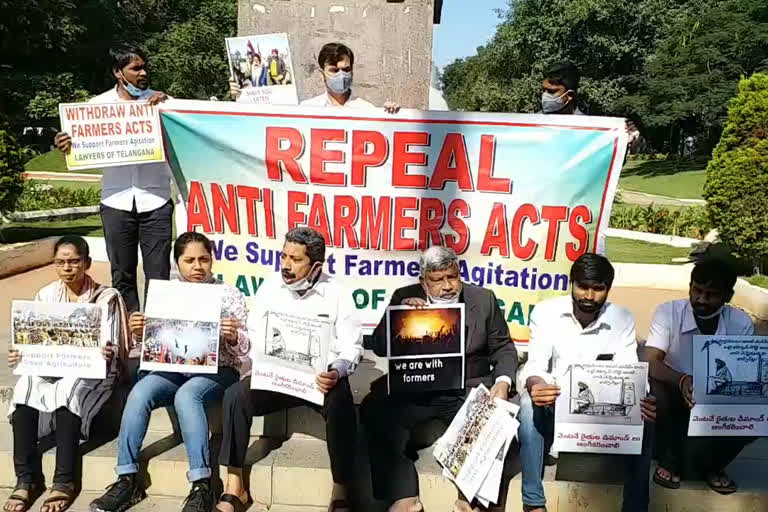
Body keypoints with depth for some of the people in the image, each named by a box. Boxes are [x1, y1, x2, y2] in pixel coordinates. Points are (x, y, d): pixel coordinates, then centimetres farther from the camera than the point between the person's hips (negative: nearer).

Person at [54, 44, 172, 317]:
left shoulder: (161, 101, 3)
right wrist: (66, 144, -15)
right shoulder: (98, 104, 6)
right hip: (117, 202, 2)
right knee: (122, 275, 9)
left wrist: (166, 103, -18)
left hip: (155, 200, -1)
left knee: (158, 275, 0)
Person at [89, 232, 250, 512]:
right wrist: (139, 333, -10)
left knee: (186, 394, -34)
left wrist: (233, 337, -24)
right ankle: (127, 479, -15)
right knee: (139, 392, -26)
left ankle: (202, 486, -30)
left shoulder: (230, 294, 2)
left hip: (217, 370, -3)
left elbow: (247, 346, -2)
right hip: (174, 368, 4)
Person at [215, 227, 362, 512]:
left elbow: (351, 348, -5)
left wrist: (337, 373, -25)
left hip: (321, 379, -3)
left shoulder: (336, 294, -3)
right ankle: (234, 488, -11)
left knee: (341, 402, -34)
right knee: (236, 395, -22)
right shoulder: (269, 290, 7)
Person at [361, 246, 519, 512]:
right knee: (374, 410, -25)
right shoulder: (404, 298, 4)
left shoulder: (484, 299, 5)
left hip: (468, 389, 0)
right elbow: (379, 347, 2)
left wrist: (502, 382, -13)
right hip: (412, 390, 0)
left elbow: (503, 348, 7)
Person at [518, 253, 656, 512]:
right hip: (554, 398, -1)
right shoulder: (545, 312, -12)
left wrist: (640, 401, -36)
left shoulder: (622, 319, -7)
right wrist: (535, 385, -43)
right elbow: (535, 365, -17)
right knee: (530, 404, -34)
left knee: (642, 419, -27)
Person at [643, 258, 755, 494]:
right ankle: (670, 459, -2)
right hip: (676, 397, -2)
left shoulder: (741, 323, -9)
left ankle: (711, 465, 9)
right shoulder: (668, 312, -16)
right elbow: (651, 363, -24)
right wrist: (682, 380, -45)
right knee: (655, 391, -34)